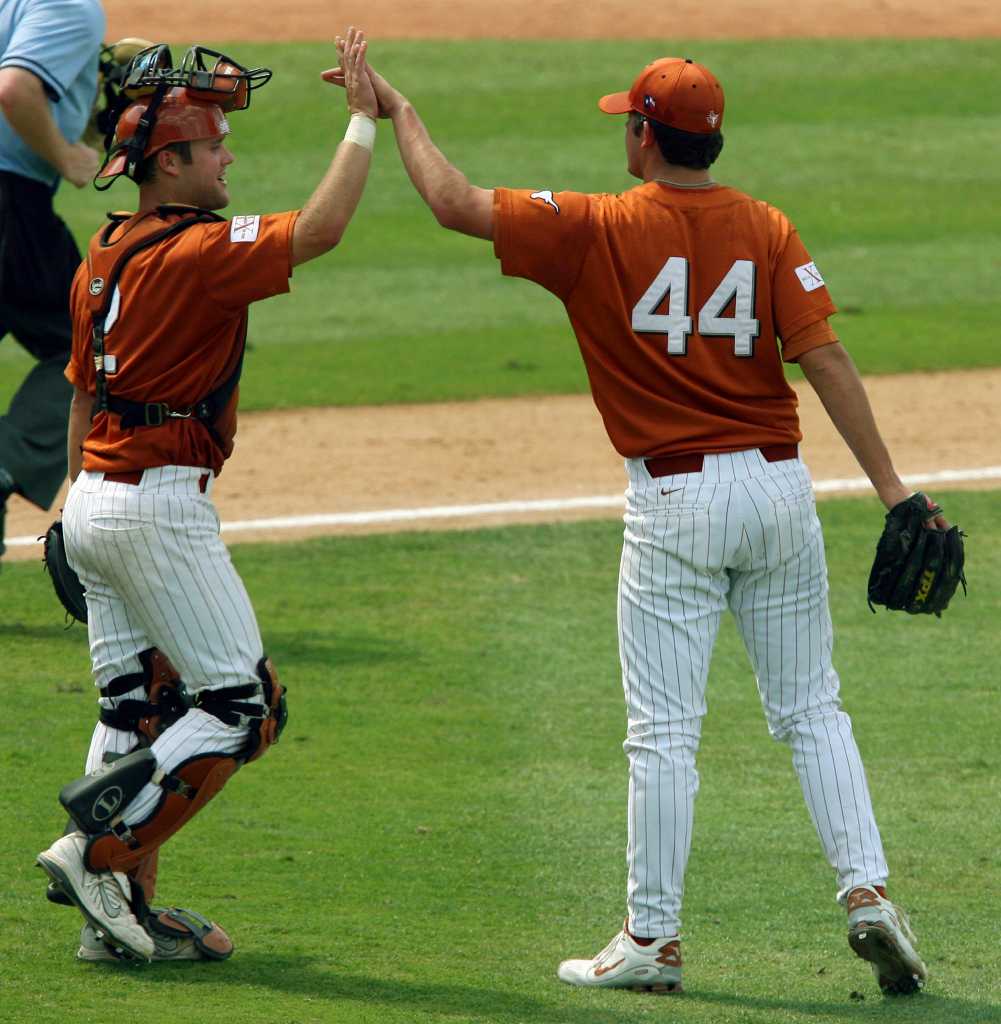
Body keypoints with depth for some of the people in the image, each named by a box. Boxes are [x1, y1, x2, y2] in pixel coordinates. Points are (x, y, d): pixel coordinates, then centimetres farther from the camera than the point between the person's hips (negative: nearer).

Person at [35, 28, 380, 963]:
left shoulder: (104, 256, 12)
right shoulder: (193, 252, -17)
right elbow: (319, 228, -26)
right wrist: (364, 120, -17)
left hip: (92, 501, 9)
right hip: (158, 505, -9)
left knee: (138, 709, 11)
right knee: (241, 703, -2)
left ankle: (123, 912, 10)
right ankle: (98, 850, -10)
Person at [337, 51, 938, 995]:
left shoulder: (597, 231, -8)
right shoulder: (768, 231, 0)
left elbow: (455, 203, -7)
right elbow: (825, 359, -8)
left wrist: (398, 112, 7)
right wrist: (890, 487, -10)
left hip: (672, 502, -3)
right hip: (778, 485, 3)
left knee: (663, 732, 2)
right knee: (810, 710, 12)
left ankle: (653, 940, 6)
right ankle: (867, 893, 1)